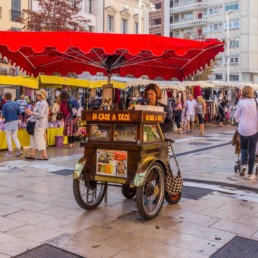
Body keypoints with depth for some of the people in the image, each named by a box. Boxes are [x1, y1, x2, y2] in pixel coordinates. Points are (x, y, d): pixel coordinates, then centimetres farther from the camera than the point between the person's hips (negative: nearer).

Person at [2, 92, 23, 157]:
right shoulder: (15, 104, 1)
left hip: (9, 122, -5)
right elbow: (19, 113, 6)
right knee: (14, 136, 14)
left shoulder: (5, 105, -13)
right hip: (16, 121, 5)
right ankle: (19, 150, 4)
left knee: (8, 137, 6)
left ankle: (10, 152, 10)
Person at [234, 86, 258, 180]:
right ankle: (250, 174, 11)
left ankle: (244, 165, -3)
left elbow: (236, 116, 2)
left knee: (244, 148, 22)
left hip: (243, 129, 0)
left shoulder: (241, 102, -8)